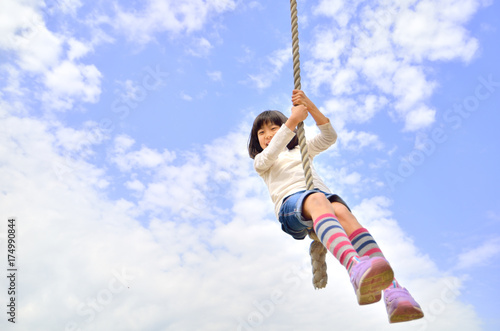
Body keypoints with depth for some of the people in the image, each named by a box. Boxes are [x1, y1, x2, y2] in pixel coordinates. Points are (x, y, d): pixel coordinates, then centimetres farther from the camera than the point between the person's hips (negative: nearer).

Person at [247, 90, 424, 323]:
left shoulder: (301, 150, 37)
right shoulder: (260, 162, 28)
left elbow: (329, 136, 20)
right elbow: (270, 154, 2)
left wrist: (310, 106, 9)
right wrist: (292, 120, -5)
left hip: (322, 194, 3)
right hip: (290, 201, -3)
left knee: (341, 210, -34)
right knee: (317, 200, -39)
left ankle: (393, 290, -52)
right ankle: (356, 269, -67)